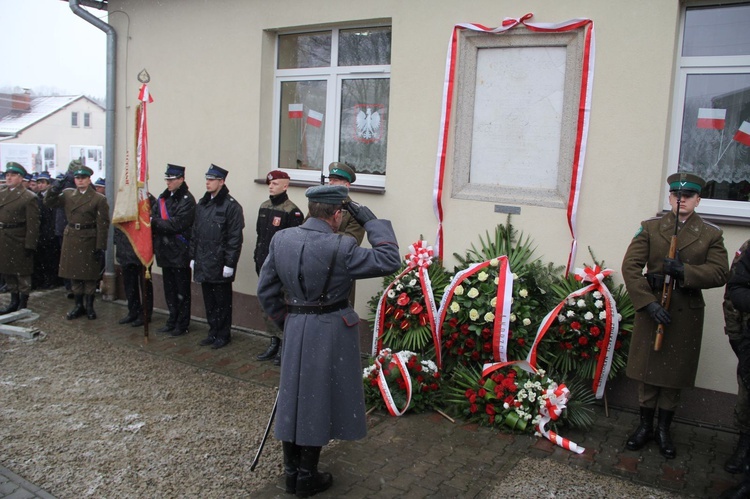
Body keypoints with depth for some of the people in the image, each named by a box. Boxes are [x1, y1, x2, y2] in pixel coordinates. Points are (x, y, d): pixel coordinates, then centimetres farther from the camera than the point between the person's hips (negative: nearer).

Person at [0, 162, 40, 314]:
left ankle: (23, 304, 13)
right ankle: (14, 302, 27)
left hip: (19, 243, -7)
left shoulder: (29, 197, -9)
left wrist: (30, 245, -17)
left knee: (22, 273, 4)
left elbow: (33, 224, -13)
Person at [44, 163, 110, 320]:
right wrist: (59, 185, -11)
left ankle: (89, 306, 16)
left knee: (90, 275, 4)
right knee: (74, 274, 10)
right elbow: (48, 202, 2)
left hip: (89, 241, -4)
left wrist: (100, 247, -14)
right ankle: (78, 305, 21)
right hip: (71, 239, 4)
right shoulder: (67, 194, 9)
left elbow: (103, 225, -9)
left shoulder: (99, 199, -6)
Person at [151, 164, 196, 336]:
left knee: (181, 290, 3)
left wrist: (155, 222, -19)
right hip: (165, 251, 7)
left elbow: (177, 224, -21)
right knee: (169, 289, 16)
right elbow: (153, 215, 6)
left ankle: (182, 325, 12)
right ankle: (172, 321, 28)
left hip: (180, 252, -7)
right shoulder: (163, 197, 12)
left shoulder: (187, 200, -12)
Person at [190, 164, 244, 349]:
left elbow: (235, 238, -14)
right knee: (209, 301, 14)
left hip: (220, 264, -7)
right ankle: (213, 332, 26)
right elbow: (195, 232, 16)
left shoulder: (231, 206, -11)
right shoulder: (202, 204, 12)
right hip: (203, 263, 7)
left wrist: (229, 264, -16)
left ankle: (223, 335, 16)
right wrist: (193, 256, 13)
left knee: (222, 301, 4)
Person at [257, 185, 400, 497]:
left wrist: (285, 321, 16)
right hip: (329, 333, -5)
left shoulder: (281, 240, -2)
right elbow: (390, 261, -16)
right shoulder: (340, 248, -20)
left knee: (293, 397, 16)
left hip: (294, 328, 5)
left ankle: (291, 472, 29)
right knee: (318, 400, 9)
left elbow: (266, 291, 4)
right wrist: (371, 221, -9)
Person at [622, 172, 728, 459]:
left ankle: (664, 430, 26)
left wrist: (685, 271, -23)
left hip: (687, 314, 0)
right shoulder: (650, 228, 2)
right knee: (647, 371, 8)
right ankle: (645, 426, 25)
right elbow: (630, 267, -7)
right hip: (651, 309, 0)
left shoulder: (711, 235, 5)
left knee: (675, 374, 9)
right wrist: (649, 303, -17)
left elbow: (719, 273, -5)